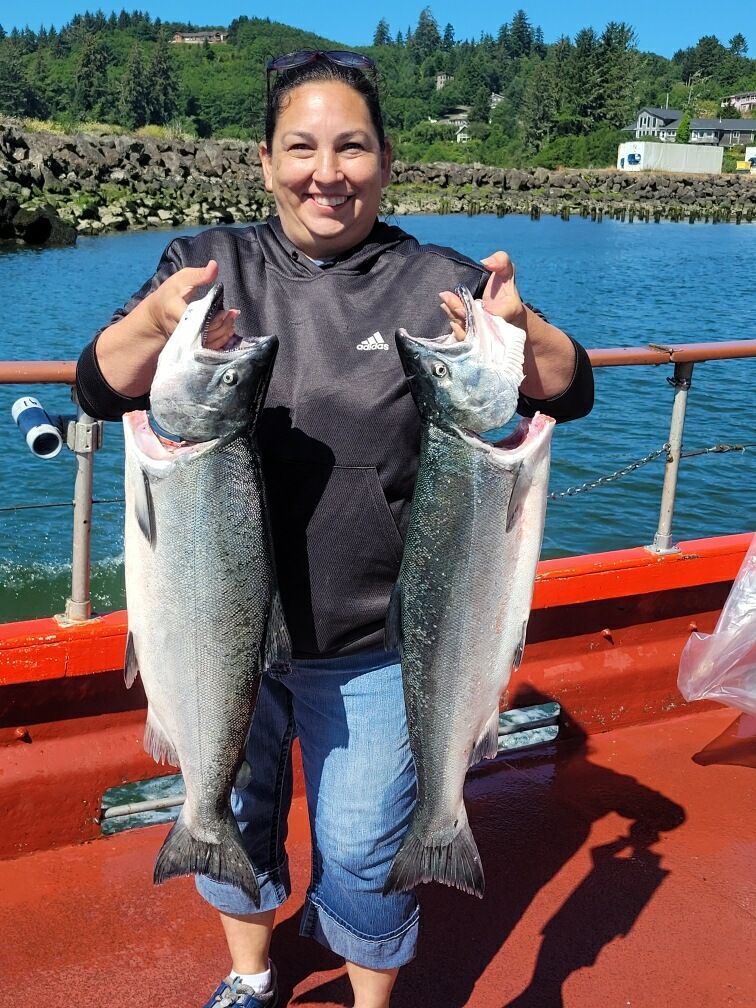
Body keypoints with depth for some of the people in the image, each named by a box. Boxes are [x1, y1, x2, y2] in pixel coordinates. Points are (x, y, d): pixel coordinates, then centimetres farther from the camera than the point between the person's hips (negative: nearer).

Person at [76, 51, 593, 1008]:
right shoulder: (211, 264, -2)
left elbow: (573, 392, -9)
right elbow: (100, 390, -9)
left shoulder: (435, 283, -6)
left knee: (362, 849, 12)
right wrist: (153, 325, -32)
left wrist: (524, 335, -32)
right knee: (231, 813, 22)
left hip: (372, 649, -2)